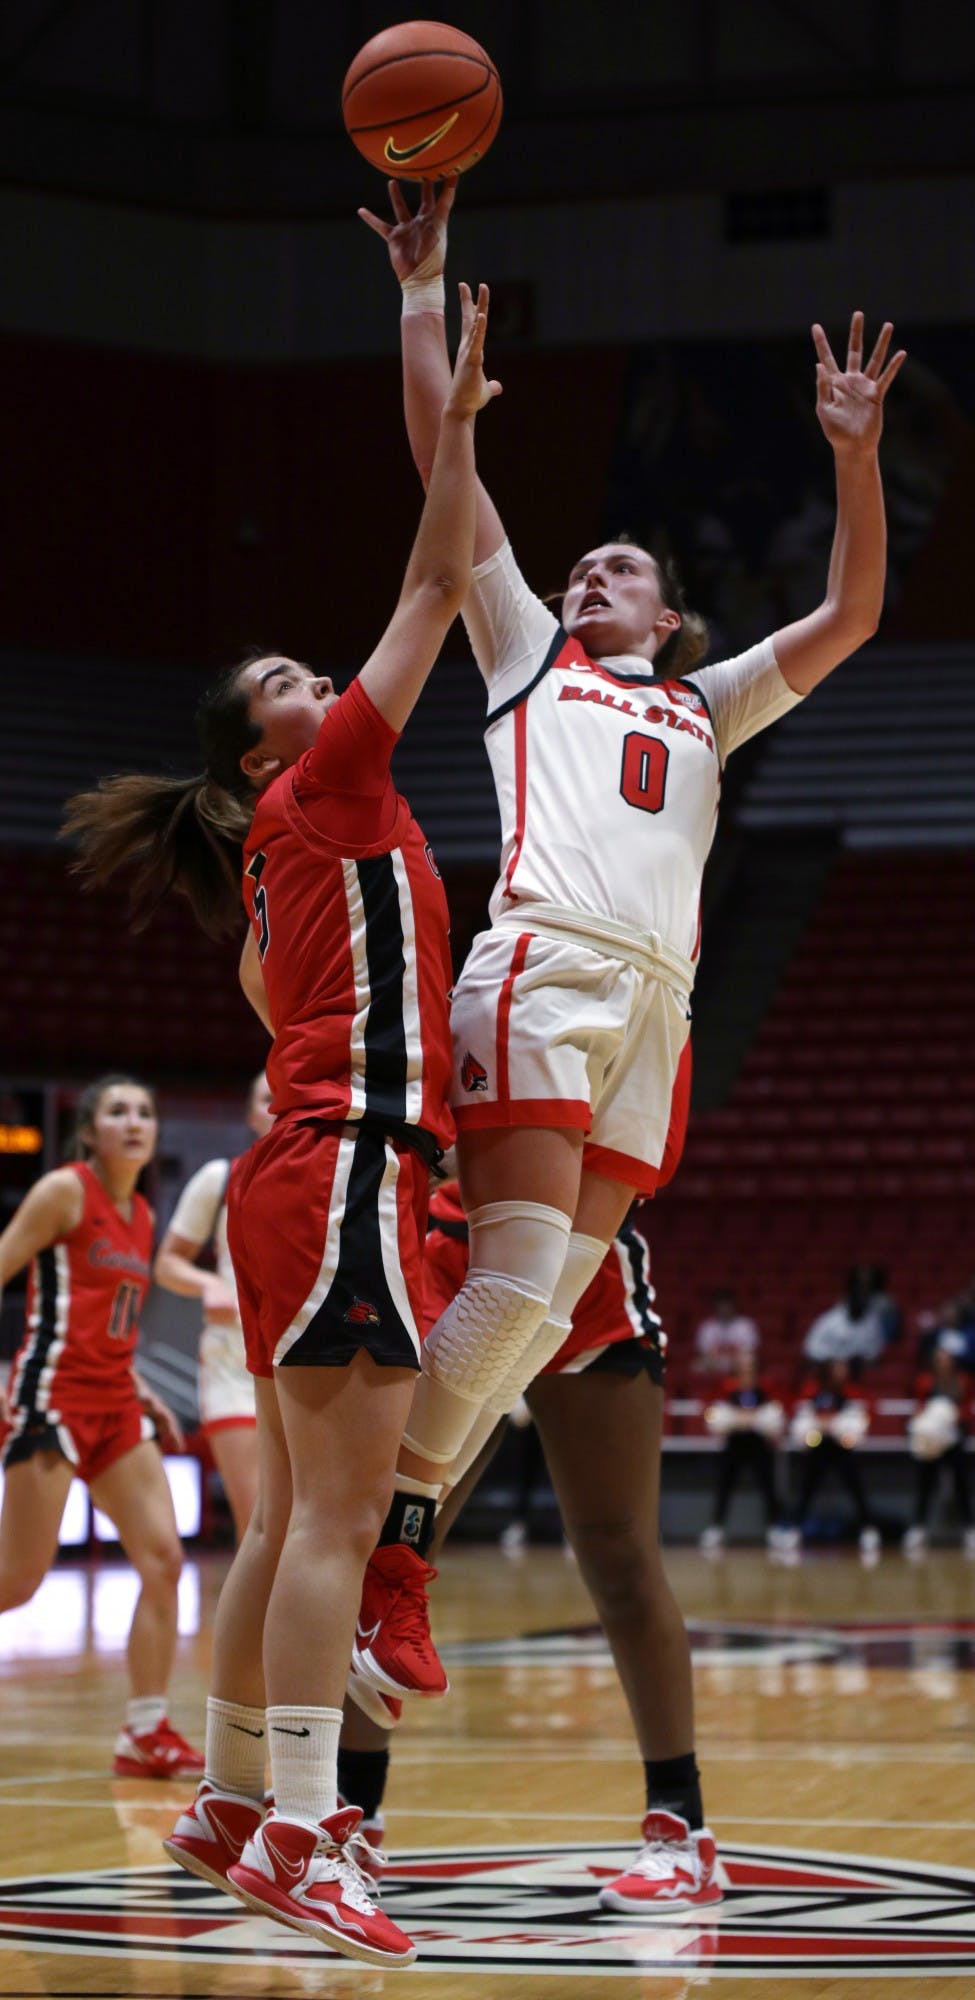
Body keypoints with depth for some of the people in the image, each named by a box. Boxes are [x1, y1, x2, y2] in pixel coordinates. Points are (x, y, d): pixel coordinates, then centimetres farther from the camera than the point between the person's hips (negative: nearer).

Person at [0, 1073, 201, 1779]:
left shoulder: (142, 1216, 15)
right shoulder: (64, 1190, -7)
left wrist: (141, 1392, 15)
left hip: (116, 1403, 7)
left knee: (163, 1558, -3)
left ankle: (148, 1733, 1)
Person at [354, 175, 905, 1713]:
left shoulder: (707, 705, 32)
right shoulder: (527, 649, 23)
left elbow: (847, 620, 23)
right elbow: (446, 457, 19)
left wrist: (856, 457, 13)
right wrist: (425, 287, 17)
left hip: (659, 1004, 4)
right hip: (545, 967, -4)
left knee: (551, 1299, -4)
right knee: (519, 1272, -18)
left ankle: (393, 1552, -2)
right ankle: (377, 1554, -12)